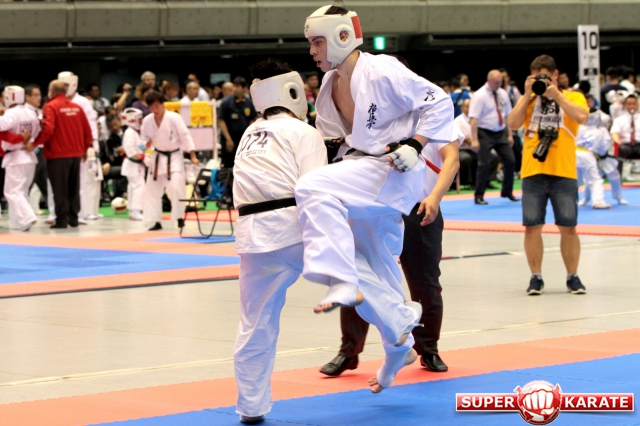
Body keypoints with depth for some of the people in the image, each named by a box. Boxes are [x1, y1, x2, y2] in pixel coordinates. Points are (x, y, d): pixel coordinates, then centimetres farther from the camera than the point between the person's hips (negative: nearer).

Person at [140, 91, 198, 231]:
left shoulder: (174, 118, -17)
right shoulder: (147, 121, -5)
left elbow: (185, 136, -15)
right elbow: (145, 139, 7)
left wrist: (193, 156, -16)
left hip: (174, 157, -4)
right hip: (158, 158, 4)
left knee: (176, 187, -17)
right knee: (152, 190, 5)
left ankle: (179, 217, 3)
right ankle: (156, 222, 16)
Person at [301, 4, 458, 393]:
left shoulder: (382, 72, -16)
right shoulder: (330, 85, 8)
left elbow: (439, 103, -14)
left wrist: (414, 145, -21)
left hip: (393, 172, -9)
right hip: (363, 172, 9)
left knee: (314, 190, -30)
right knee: (372, 268, 13)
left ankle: (343, 285, -28)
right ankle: (400, 342, 28)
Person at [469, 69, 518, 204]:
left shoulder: (503, 94, 6)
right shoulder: (480, 96, -13)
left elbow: (508, 116, 12)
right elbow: (474, 119, -18)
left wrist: (510, 134, 7)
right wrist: (474, 140, -22)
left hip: (501, 133, 6)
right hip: (485, 133, -6)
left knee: (510, 161, 4)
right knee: (484, 164, -5)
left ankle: (507, 192, 22)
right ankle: (479, 196, 5)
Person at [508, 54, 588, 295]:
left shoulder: (573, 98, 8)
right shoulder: (529, 100, 15)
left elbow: (582, 117, -13)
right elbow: (513, 123, -1)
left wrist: (556, 94, -9)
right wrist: (528, 95, -4)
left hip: (564, 173, -2)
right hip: (532, 173, 2)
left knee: (568, 227, 0)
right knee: (532, 226, 0)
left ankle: (572, 277, 11)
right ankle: (536, 277, 10)